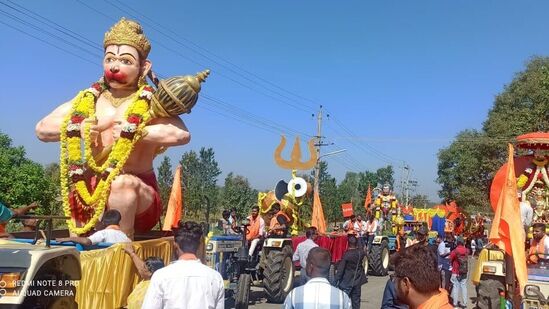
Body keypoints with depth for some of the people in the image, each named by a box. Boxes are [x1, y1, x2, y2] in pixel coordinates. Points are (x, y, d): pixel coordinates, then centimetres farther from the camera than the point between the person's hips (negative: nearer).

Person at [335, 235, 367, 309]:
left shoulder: (346, 255, -18)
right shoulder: (361, 253, -5)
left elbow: (340, 269, -16)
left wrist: (336, 280, -10)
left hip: (347, 281, -4)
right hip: (357, 280, 4)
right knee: (356, 299, 13)